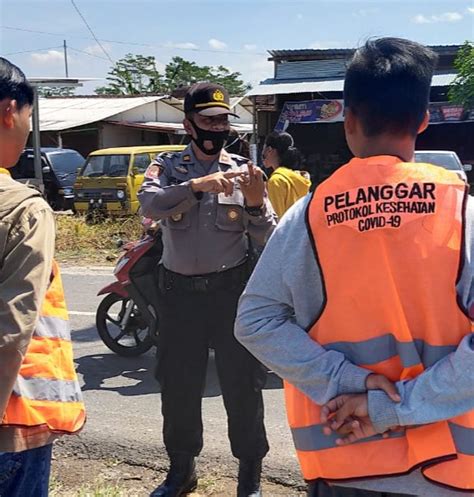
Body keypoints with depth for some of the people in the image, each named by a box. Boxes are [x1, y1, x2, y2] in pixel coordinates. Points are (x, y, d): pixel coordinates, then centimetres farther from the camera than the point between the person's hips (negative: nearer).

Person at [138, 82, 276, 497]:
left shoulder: (242, 170, 2)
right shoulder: (167, 167, 3)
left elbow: (266, 239, -4)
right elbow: (149, 204, -20)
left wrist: (256, 202, -23)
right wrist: (198, 186, -34)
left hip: (232, 288, -1)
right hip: (179, 291, 1)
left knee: (243, 385, 4)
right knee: (178, 386, 12)